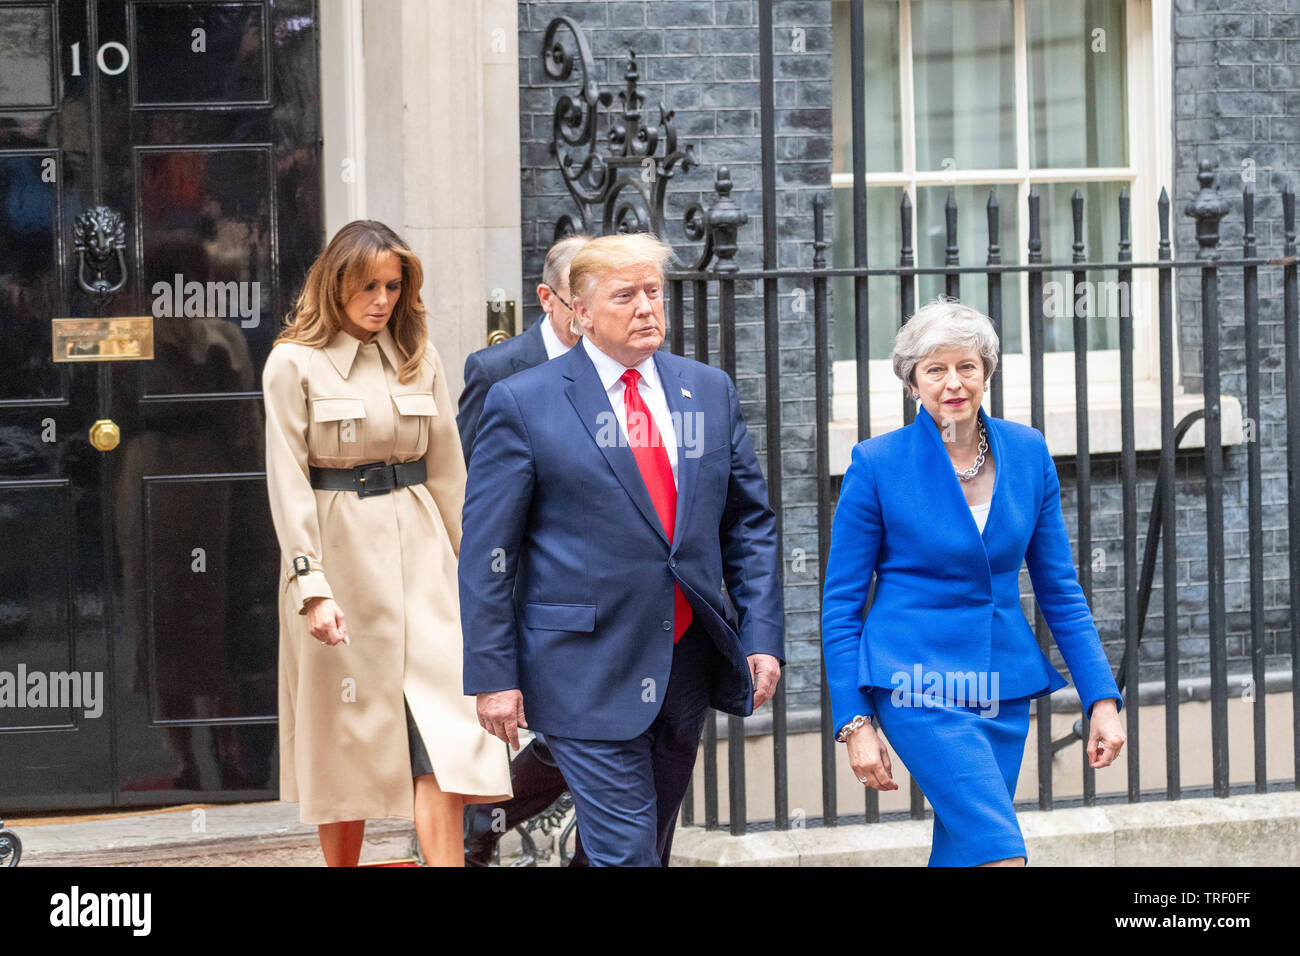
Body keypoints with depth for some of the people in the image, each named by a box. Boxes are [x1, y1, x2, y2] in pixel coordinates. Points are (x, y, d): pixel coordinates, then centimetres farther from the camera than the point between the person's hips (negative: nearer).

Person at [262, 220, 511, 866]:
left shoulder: (419, 360, 10)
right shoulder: (294, 365, -3)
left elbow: (445, 469, 13)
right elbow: (287, 482, -7)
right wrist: (312, 584, -16)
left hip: (419, 554, 3)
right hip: (338, 552, -3)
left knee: (442, 729, -10)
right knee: (346, 738, 4)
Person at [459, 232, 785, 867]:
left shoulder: (709, 392, 10)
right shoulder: (523, 403, -4)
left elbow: (750, 523, 13)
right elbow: (487, 552, -4)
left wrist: (763, 636, 3)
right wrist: (494, 676, -9)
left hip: (688, 664, 5)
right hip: (588, 673, -5)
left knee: (651, 844, 15)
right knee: (626, 853, -9)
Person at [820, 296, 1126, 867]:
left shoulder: (1028, 452, 5)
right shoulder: (878, 464, -6)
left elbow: (1058, 589, 11)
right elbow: (841, 602, -1)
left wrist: (1101, 698, 4)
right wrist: (854, 723, -6)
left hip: (1003, 688, 5)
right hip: (918, 685, -5)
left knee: (961, 851, 7)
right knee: (1001, 854, -19)